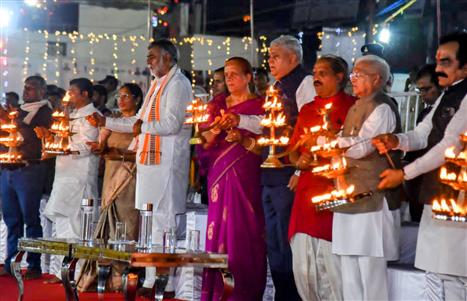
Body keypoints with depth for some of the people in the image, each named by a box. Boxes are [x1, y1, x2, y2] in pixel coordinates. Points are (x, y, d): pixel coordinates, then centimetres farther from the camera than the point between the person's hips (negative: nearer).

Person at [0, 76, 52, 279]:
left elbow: (34, 138, -15)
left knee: (31, 219, -5)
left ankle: (34, 266, -1)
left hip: (28, 170, -7)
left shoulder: (44, 112, -2)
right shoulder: (19, 111, 20)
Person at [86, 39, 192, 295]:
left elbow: (172, 124, -18)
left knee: (162, 220, -9)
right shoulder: (157, 84, 21)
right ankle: (152, 278, 15)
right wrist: (105, 122, 21)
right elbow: (139, 120, 25)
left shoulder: (177, 84, -8)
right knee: (151, 219, 10)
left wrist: (143, 127, -9)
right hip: (150, 159, 10)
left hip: (166, 161, -10)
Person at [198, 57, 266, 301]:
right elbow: (205, 143, 11)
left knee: (243, 231, -7)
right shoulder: (217, 105, 15)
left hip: (246, 176, -4)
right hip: (220, 173, 4)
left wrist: (240, 137, -19)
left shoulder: (259, 106, 2)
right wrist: (214, 131, -8)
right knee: (218, 227, 1)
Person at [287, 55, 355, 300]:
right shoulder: (307, 110, 18)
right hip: (306, 192, 6)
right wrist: (299, 161, 3)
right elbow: (293, 150, 23)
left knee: (333, 264, -6)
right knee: (302, 266, 6)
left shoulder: (352, 107, -2)